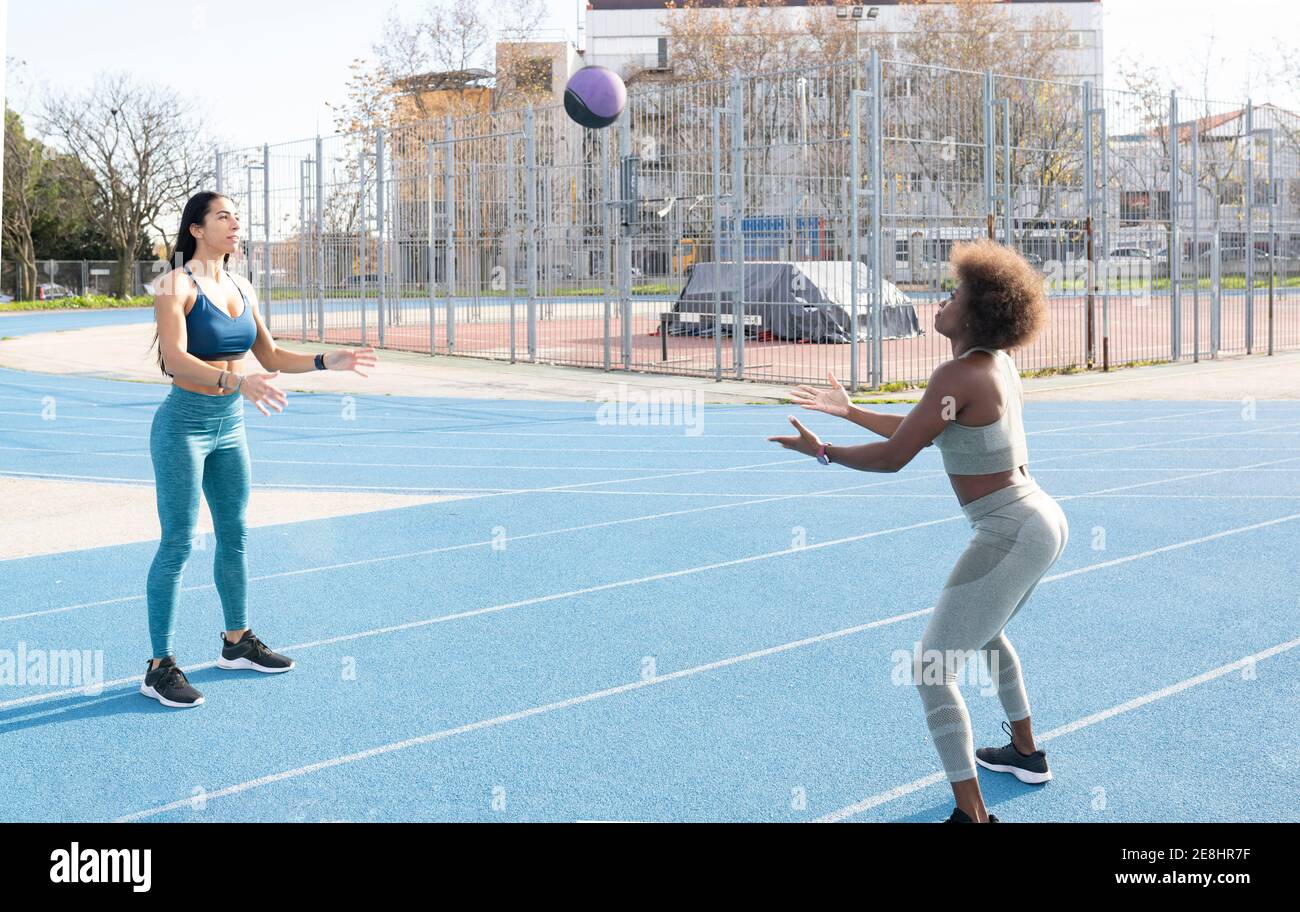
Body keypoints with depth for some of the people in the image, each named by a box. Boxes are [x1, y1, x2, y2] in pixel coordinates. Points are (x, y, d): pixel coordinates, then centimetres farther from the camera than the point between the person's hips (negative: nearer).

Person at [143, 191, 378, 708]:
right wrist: (237, 382, -40)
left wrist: (328, 362, 1)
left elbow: (271, 357, 14)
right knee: (177, 544, -5)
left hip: (229, 426, 7)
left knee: (234, 535, 15)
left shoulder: (241, 288, 8)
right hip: (184, 423, -7)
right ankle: (160, 667, 2)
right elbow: (175, 359, -26)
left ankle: (237, 642, 30)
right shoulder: (176, 285, -13)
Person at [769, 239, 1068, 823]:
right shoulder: (999, 364, 9)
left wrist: (821, 452, -1)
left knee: (932, 673, -7)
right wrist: (849, 411, 23)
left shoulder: (959, 375, -19)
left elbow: (892, 457, -16)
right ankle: (1026, 754, 47)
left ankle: (972, 814, -8)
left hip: (1010, 533, -10)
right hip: (1042, 519, 10)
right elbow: (920, 434, 18)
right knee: (985, 632, 34)